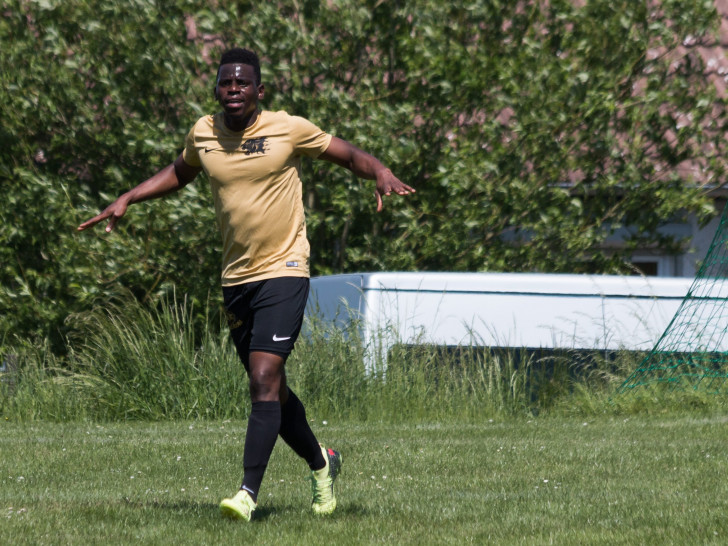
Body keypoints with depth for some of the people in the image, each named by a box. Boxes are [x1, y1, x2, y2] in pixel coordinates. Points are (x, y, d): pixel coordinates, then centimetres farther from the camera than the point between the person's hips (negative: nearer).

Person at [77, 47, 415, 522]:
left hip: (284, 270, -5)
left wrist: (382, 175, -15)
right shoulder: (203, 134, 5)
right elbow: (179, 174, 27)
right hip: (235, 278, 5)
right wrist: (127, 200, 18)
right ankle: (321, 461, 36)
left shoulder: (289, 129, -7)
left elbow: (349, 155, 4)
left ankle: (249, 493, -22)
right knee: (269, 388, 12)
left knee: (265, 378, -18)